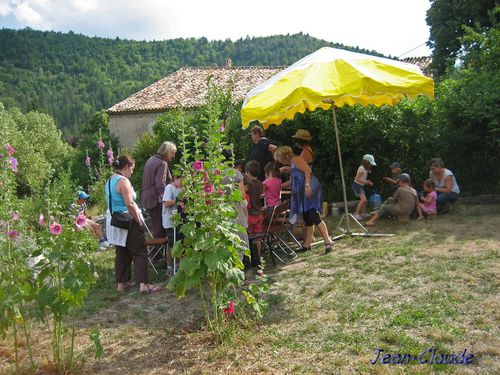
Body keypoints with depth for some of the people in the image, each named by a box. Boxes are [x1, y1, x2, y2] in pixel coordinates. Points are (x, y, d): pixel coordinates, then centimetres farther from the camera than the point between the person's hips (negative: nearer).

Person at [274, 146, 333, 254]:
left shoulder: (296, 159, -2)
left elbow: (307, 171, -16)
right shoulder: (292, 164, 27)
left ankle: (327, 241, -18)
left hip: (309, 189, -10)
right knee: (307, 218, 10)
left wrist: (307, 185, -27)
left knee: (313, 216, -17)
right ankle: (307, 244, 14)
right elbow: (291, 182, 36)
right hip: (303, 193, 10)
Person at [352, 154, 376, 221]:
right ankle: (356, 214, -14)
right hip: (357, 185, -9)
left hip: (361, 186, 9)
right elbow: (356, 178, -20)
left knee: (363, 201, 4)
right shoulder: (361, 168, -16)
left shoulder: (366, 169, 12)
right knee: (363, 199, -21)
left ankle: (359, 214, 11)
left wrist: (369, 183, 4)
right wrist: (365, 182, -27)